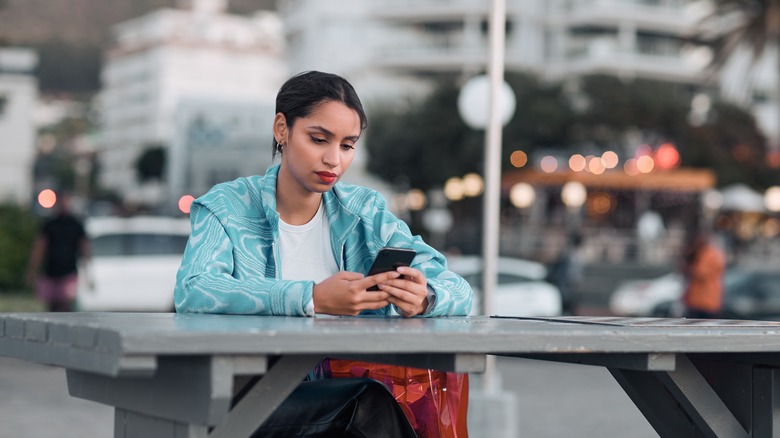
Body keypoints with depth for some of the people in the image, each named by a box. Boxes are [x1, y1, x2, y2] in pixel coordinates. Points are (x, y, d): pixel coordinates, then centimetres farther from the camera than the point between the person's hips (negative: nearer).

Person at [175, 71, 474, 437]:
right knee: (370, 402, -32)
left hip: (346, 398, 4)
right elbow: (191, 292, -18)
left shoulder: (366, 212, 11)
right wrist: (311, 299, -29)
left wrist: (423, 298, -22)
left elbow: (458, 292, 3)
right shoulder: (226, 208, 2)